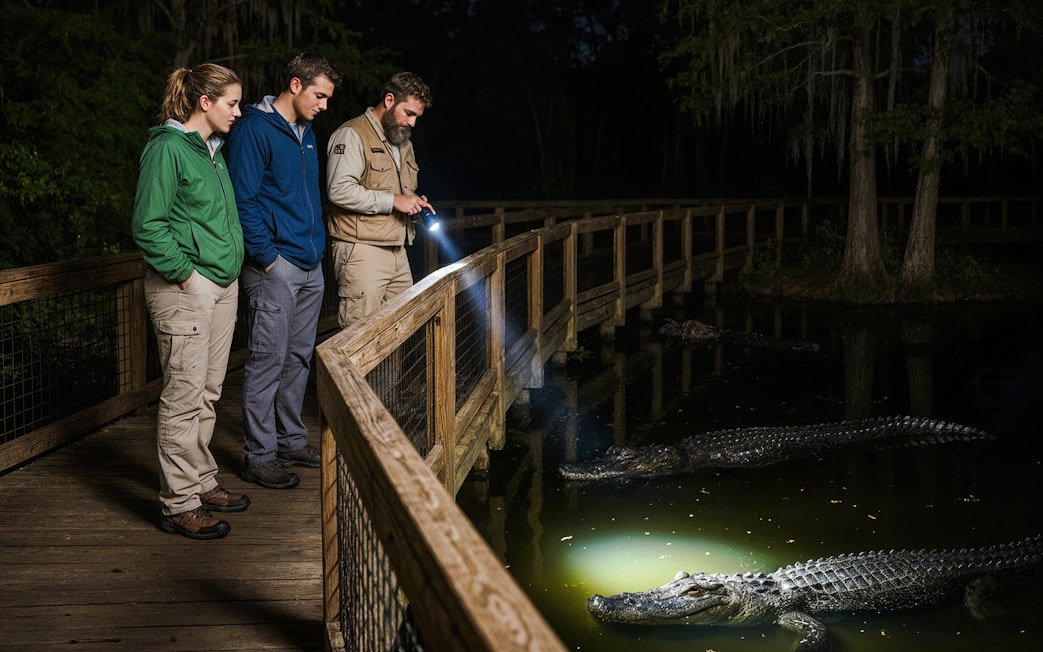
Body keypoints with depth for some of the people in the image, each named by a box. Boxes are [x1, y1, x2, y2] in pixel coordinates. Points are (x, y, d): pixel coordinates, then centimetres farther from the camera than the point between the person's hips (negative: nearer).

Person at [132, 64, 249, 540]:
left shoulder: (211, 149, 16)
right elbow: (148, 225, -16)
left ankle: (202, 483, 27)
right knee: (183, 396, -5)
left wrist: (229, 264, 15)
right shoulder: (168, 148, -12)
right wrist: (184, 272, -15)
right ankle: (179, 505, 3)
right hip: (185, 289, -9)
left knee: (208, 393, 15)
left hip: (223, 283, 9)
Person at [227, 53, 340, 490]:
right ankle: (259, 456, 3)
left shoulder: (306, 132, 17)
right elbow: (244, 199, -15)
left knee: (299, 357, 14)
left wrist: (316, 245, 16)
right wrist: (267, 256, -17)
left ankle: (291, 440, 25)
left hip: (310, 265, 9)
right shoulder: (255, 129, -10)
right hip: (276, 266, -8)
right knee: (268, 360, -4)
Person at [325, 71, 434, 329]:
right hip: (361, 252, -9)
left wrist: (414, 202, 11)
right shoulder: (352, 134, -7)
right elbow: (339, 190, -20)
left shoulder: (404, 142, 23)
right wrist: (392, 200, -18)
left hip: (397, 253, 9)